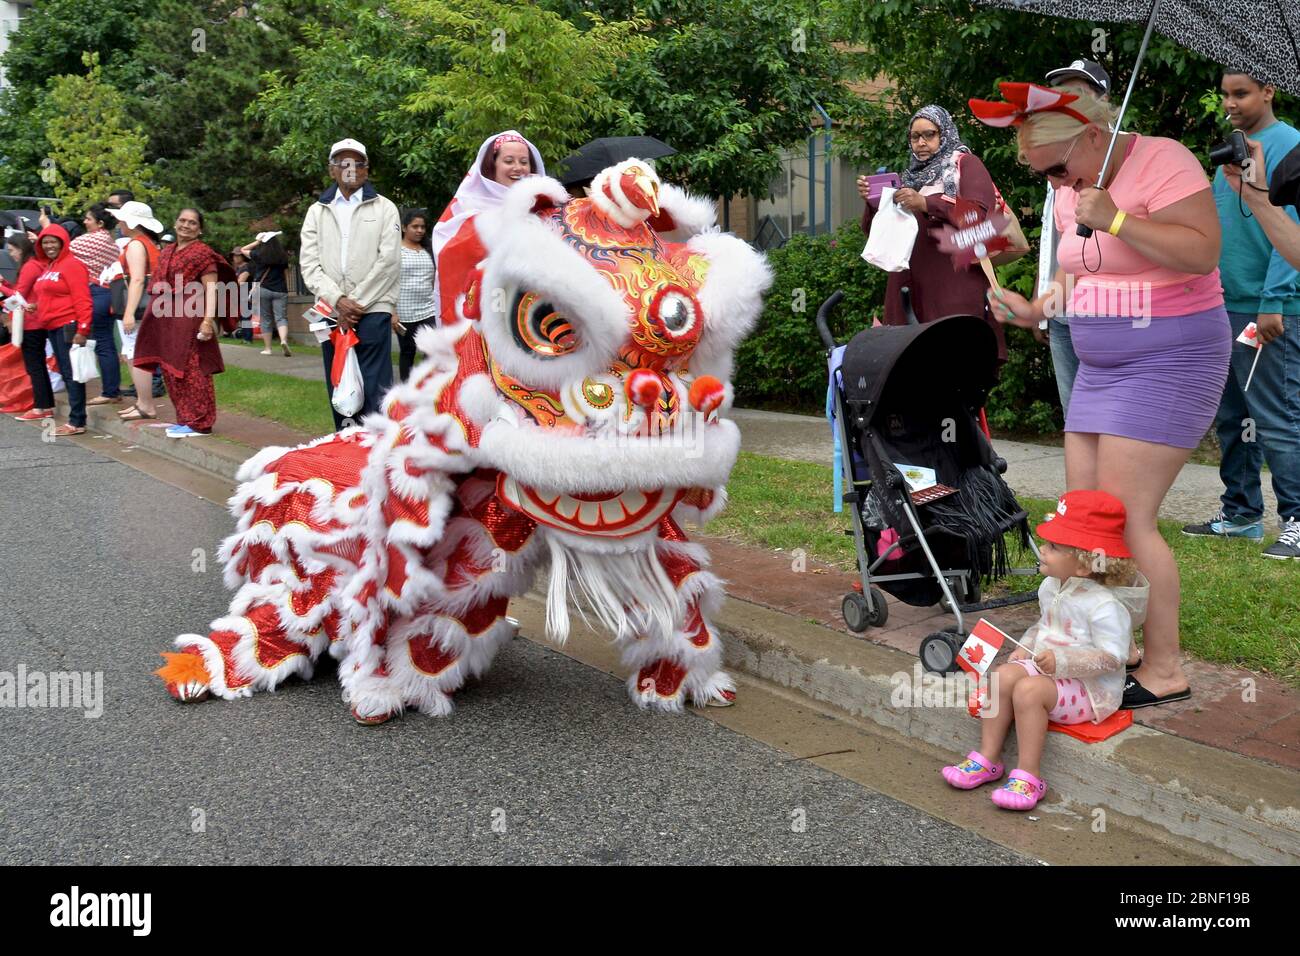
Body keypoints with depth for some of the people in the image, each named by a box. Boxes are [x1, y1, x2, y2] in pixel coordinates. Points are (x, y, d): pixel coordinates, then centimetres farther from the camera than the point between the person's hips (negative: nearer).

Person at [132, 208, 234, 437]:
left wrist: (208, 319, -22)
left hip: (190, 318, -8)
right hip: (166, 320, 8)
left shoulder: (203, 252, -5)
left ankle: (199, 422, 0)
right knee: (171, 370, 11)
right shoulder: (166, 252, 18)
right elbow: (159, 287, 22)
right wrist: (154, 317, 19)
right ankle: (186, 419, 20)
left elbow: (211, 289, -13)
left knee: (190, 370, -7)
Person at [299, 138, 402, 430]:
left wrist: (357, 304, -8)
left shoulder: (384, 208, 8)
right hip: (332, 313, 3)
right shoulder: (317, 211, 16)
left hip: (372, 311, -3)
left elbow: (388, 261, -3)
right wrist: (338, 301, -9)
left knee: (374, 393, -9)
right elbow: (309, 264, 6)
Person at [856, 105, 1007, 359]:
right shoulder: (911, 175, 24)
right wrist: (871, 202, 2)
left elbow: (981, 214, -10)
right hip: (911, 289, 5)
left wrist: (926, 204, -19)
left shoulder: (966, 164, 9)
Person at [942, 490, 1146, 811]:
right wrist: (1025, 648, 4)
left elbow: (1112, 657, -25)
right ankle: (987, 758, -8)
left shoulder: (1105, 604, -23)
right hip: (1045, 668, 8)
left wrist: (1062, 661, -32)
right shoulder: (1052, 587, 4)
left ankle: (1029, 775, -19)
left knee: (1028, 690, -29)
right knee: (1004, 675, -15)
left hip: (1090, 687, -8)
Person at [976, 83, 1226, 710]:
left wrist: (1115, 219, -26)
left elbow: (1203, 252, -24)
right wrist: (1038, 309, 5)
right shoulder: (1072, 188, 11)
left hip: (1168, 364, -9)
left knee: (1125, 521, -11)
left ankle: (1165, 670, 2)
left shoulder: (1161, 162, -14)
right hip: (1099, 368, 9)